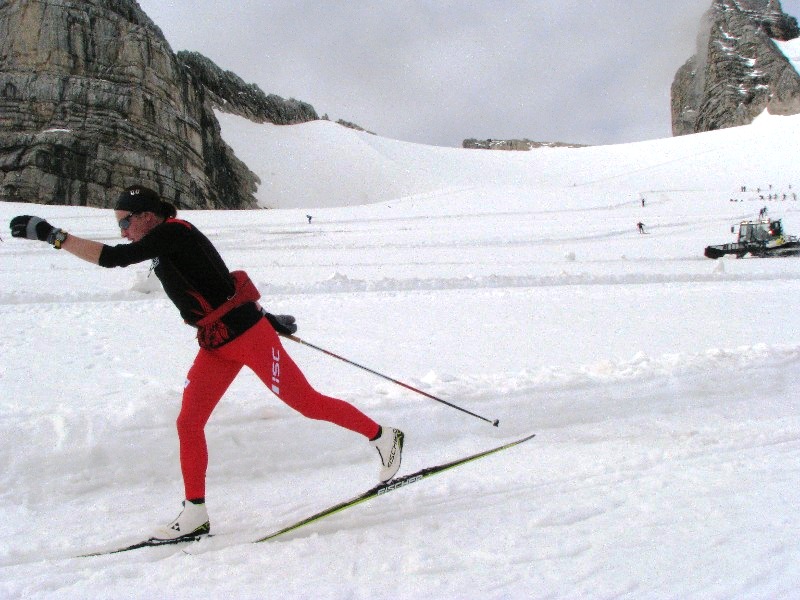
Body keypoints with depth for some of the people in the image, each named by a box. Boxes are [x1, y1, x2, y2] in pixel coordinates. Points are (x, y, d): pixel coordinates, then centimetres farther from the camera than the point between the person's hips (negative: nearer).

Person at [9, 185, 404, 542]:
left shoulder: (173, 232, -15)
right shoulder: (167, 247, 14)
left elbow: (111, 258, -25)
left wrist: (52, 235, -20)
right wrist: (264, 316, 23)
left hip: (247, 335, -9)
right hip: (216, 344, 9)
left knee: (308, 403, -1)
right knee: (189, 422, 5)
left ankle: (383, 437, 15)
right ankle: (195, 514, 15)